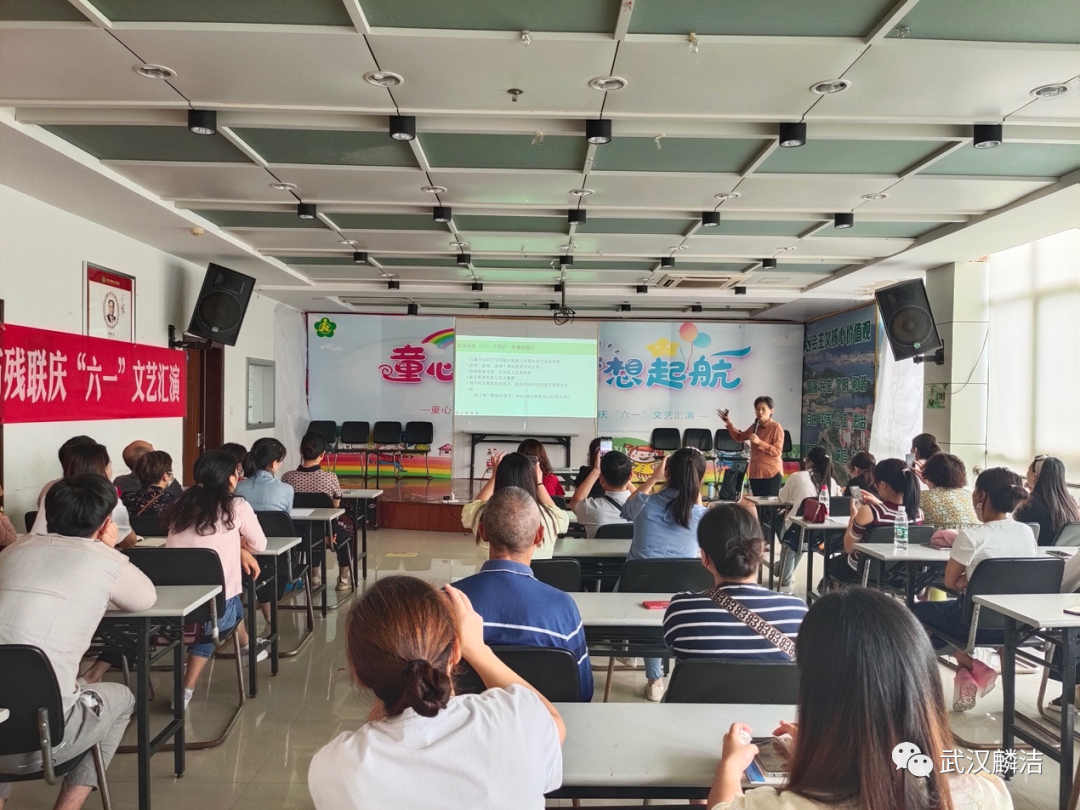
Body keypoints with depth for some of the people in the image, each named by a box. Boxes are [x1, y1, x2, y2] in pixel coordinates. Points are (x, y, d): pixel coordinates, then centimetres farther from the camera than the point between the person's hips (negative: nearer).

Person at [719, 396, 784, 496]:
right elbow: (739, 437, 24)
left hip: (771, 473, -7)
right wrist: (729, 423, 13)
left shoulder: (776, 428, -10)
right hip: (755, 472, 7)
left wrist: (759, 442, -24)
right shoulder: (754, 426, 10)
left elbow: (777, 451, -17)